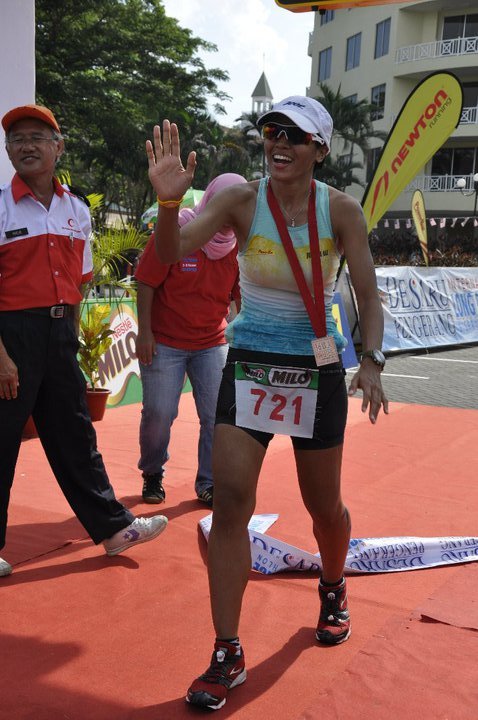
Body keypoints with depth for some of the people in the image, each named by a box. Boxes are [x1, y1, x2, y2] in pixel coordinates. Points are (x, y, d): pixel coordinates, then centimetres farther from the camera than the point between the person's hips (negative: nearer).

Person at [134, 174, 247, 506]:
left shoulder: (238, 244, 2)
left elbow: (243, 296, 8)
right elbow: (146, 284, -7)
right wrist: (145, 332, -11)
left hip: (212, 344, 4)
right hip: (164, 342, -3)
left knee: (217, 415, -1)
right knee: (158, 413, -2)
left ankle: (209, 483, 14)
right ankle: (152, 474, 24)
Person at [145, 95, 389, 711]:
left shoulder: (341, 210, -6)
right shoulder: (241, 200, -7)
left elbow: (368, 296, -4)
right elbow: (172, 252, -19)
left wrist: (371, 362, -19)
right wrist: (168, 201, -38)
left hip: (317, 371, 0)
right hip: (249, 366, 0)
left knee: (324, 506, 12)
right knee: (230, 499, -11)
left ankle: (332, 590, 46)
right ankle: (227, 656, 2)